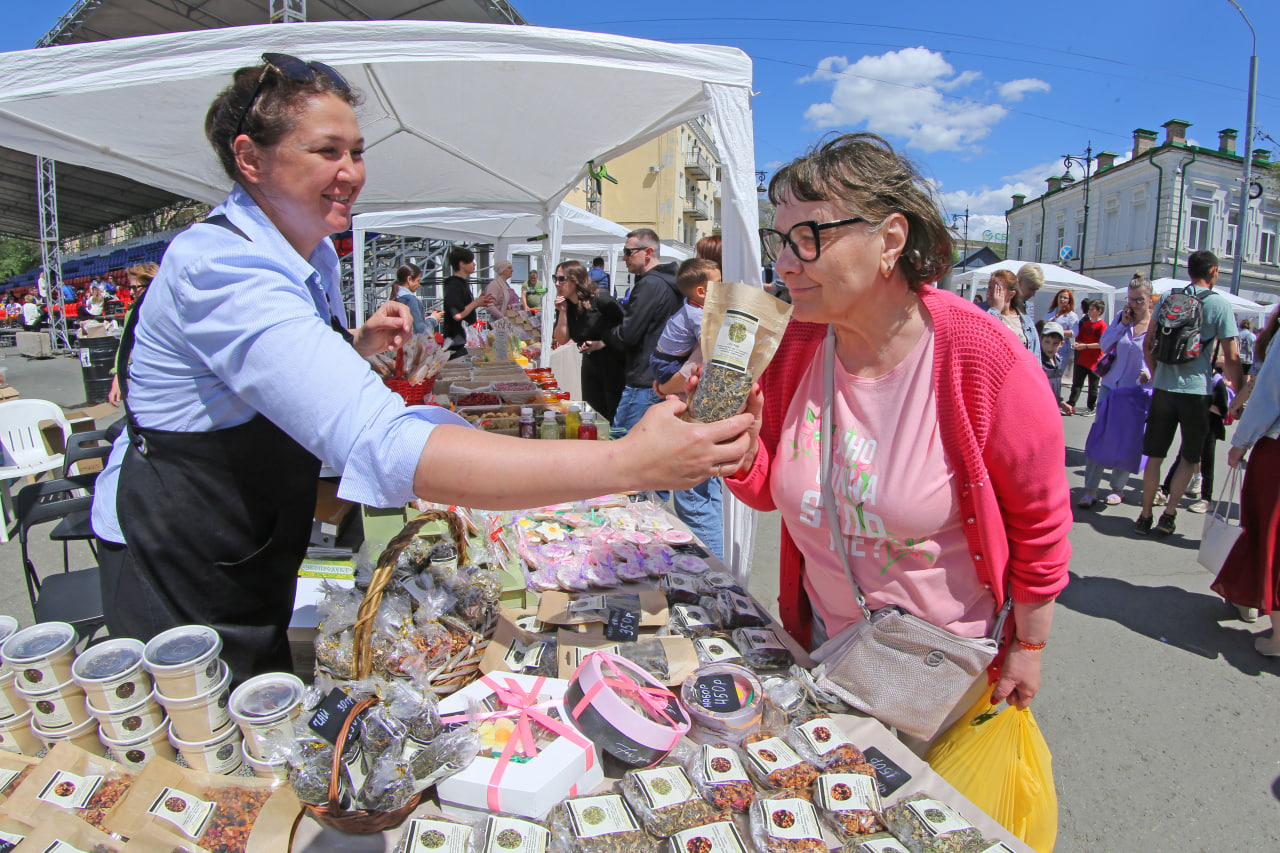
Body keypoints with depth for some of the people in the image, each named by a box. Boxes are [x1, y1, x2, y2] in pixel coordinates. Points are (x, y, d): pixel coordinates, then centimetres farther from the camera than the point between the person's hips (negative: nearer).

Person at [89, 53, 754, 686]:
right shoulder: (220, 268, -31)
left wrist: (360, 345, -1)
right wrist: (626, 463, -51)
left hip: (254, 558, 8)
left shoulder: (316, 257, 0)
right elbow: (382, 447, -47)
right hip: (180, 573, -8)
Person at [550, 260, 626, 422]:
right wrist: (562, 312, -8)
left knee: (615, 419, -6)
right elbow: (562, 340, 1)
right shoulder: (565, 306, 5)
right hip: (590, 367, 7)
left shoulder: (600, 299, -14)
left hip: (613, 365, -7)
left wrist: (602, 343, -19)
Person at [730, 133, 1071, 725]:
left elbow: (1041, 522, -12)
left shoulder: (985, 362, -25)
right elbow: (770, 491, -2)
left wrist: (1028, 648, -3)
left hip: (944, 657, -4)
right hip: (822, 637, 5)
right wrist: (740, 440, -23)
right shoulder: (795, 344, -12)